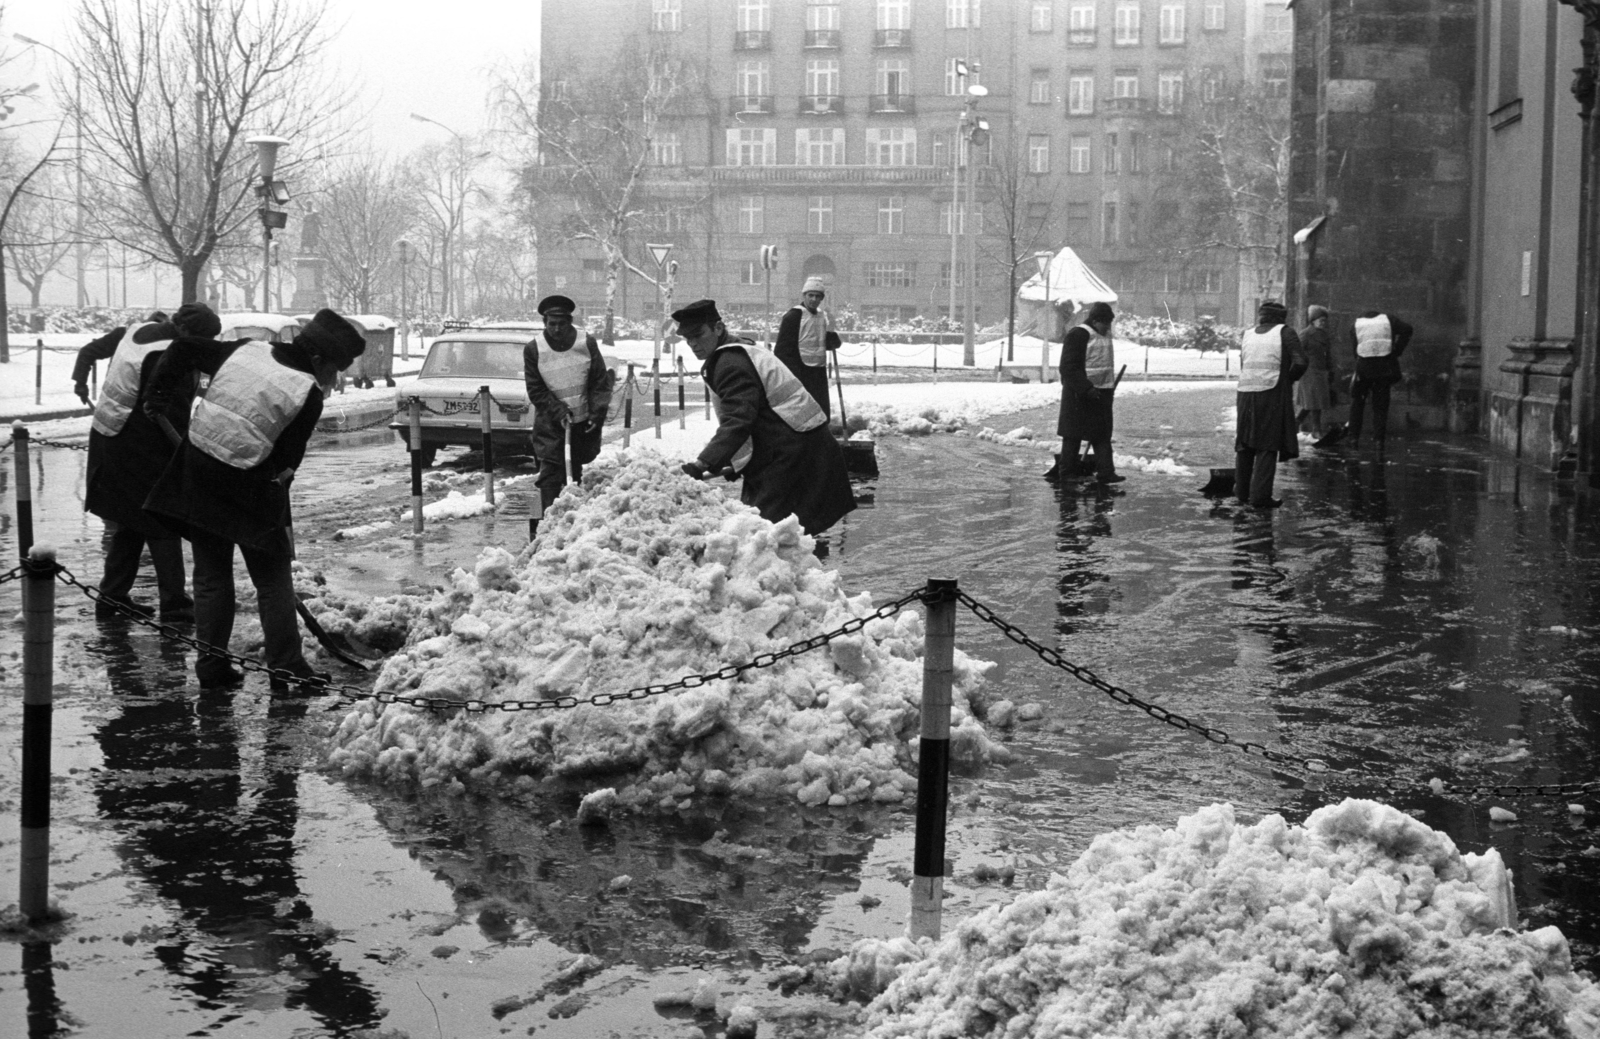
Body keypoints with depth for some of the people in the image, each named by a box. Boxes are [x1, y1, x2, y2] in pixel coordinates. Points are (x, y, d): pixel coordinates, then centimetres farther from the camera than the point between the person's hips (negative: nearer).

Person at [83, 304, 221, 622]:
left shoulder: (139, 330, 8)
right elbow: (175, 417, -22)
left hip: (109, 440, 10)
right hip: (139, 452, -10)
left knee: (130, 525, 18)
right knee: (162, 526, -1)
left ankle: (111, 598, 23)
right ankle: (174, 605, 2)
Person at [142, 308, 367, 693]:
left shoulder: (246, 350, 4)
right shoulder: (309, 394, -11)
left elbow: (184, 348, 10)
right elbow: (286, 462, -7)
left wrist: (158, 394, 21)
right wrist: (281, 519, 4)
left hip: (197, 475, 5)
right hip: (247, 489, -5)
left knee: (211, 574, 14)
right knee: (273, 579, 8)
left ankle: (211, 666, 17)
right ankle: (287, 668, 9)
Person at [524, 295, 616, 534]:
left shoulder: (587, 343, -5)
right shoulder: (533, 349, -9)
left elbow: (600, 382, 0)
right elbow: (536, 391, -6)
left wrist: (597, 412, -10)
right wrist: (558, 411, -16)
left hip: (584, 421, 2)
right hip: (551, 424, -2)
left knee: (580, 471, 8)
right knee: (551, 473, -10)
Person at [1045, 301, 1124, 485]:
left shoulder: (1104, 336, 16)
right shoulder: (1077, 335, -14)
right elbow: (1069, 368, -19)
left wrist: (1110, 387, 17)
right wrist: (1086, 388, -26)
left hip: (1101, 393, 9)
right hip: (1080, 394, -9)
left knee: (1102, 435, 6)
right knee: (1073, 434, -2)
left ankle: (1106, 472, 6)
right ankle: (1065, 471, 6)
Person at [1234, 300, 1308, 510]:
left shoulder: (1247, 335, 10)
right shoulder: (1285, 333, -3)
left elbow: (1243, 366, 11)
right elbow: (1299, 363, -13)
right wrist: (1288, 379, 6)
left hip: (1246, 393, 4)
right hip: (1273, 395, -4)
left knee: (1244, 444, 16)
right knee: (1268, 446, 1)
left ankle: (1242, 490, 26)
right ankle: (1260, 495, -3)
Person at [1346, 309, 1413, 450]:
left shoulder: (1356, 326, 13)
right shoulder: (1388, 319, 12)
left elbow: (1355, 351, 9)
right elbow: (1406, 329, -4)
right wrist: (1396, 352, -1)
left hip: (1364, 369, 0)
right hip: (1386, 368, 0)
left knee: (1357, 401, 15)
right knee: (1381, 404, 9)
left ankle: (1354, 437, 12)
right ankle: (1379, 439, 4)